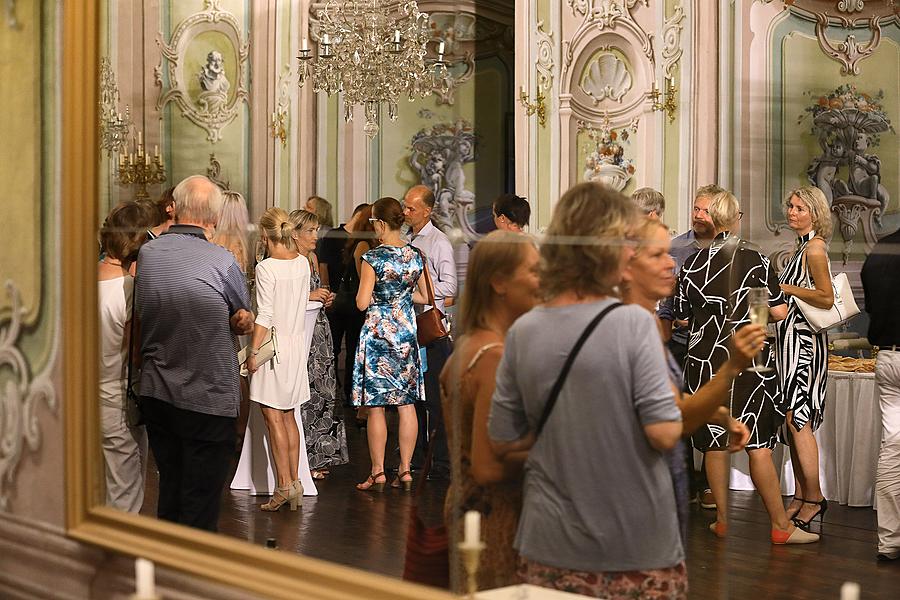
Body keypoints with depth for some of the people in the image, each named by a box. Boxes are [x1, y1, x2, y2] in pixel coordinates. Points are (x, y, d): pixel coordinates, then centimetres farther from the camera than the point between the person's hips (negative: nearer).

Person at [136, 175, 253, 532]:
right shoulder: (222, 261, -14)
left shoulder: (146, 253, 0)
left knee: (169, 490, 17)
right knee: (201, 501, 3)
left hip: (155, 394, 5)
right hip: (207, 397, -5)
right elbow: (244, 323, 2)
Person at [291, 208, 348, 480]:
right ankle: (303, 461, 0)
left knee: (321, 392, 8)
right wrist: (309, 296, -19)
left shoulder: (312, 258, 15)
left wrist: (324, 300, 8)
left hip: (319, 332, 8)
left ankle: (318, 455, 16)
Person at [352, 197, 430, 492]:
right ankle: (405, 470, 11)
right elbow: (424, 296, 10)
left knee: (376, 407, 1)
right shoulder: (416, 256, 1)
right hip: (407, 334, 5)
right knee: (407, 405, 8)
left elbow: (362, 302, -12)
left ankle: (378, 473, 4)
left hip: (377, 333, -5)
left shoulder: (373, 258, -14)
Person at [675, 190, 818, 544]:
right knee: (758, 443, 1)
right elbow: (779, 312, -7)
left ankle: (722, 521, 16)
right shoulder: (755, 259, -6)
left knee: (714, 442, 10)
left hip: (705, 360, 1)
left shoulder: (693, 264, -2)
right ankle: (781, 525, 4)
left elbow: (682, 317, 4)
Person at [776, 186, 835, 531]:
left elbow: (826, 298, -18)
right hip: (793, 337, 10)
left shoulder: (814, 247, -12)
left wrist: (786, 288, -14)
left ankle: (814, 498, -6)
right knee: (794, 419, 9)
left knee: (796, 418, -10)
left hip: (804, 339, -10)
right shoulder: (803, 246, 17)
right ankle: (801, 496, 13)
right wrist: (780, 289, 13)